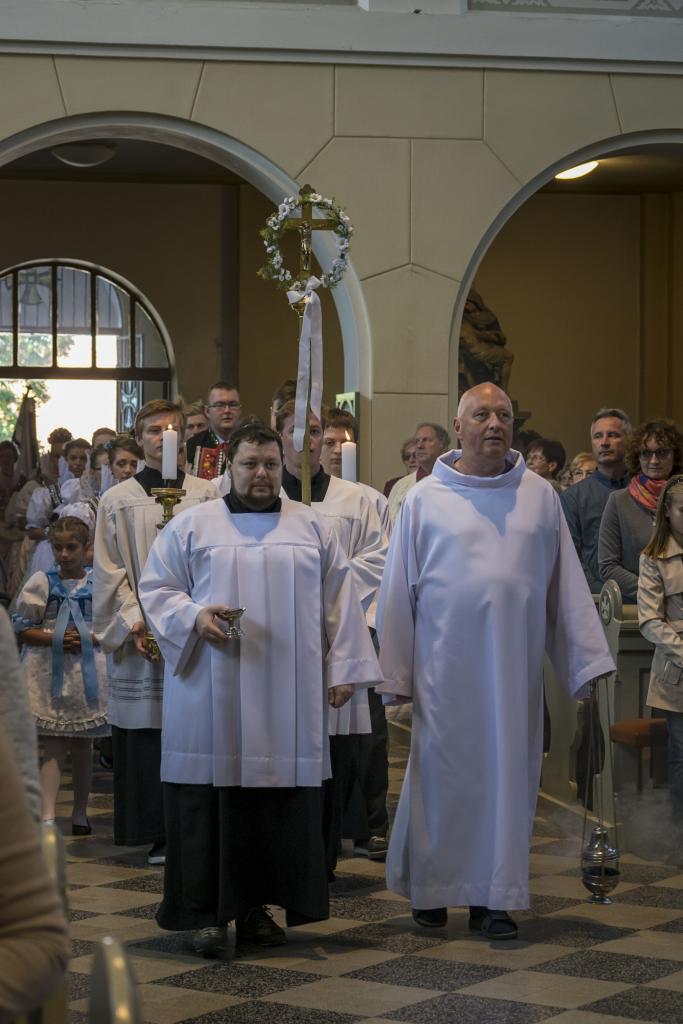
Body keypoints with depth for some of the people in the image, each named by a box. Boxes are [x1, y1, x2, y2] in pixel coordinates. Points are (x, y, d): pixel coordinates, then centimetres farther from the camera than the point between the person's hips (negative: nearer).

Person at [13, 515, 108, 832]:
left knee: (83, 746, 11)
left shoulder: (98, 583, 2)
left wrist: (88, 639, -12)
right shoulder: (42, 582, 0)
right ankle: (48, 815, -11)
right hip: (51, 673, -1)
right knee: (54, 747, -6)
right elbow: (22, 629, -1)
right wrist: (56, 639, -14)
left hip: (88, 672, 2)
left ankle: (80, 812, 22)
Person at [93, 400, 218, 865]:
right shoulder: (118, 500, 8)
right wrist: (134, 622, -8)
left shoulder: (207, 495, 8)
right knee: (147, 735, -1)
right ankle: (158, 835, 7)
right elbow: (110, 571, 5)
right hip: (140, 638, 0)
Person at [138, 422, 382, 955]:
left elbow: (339, 602, 10)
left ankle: (257, 906, 12)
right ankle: (208, 912, 5)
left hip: (289, 698, 2)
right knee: (210, 799, -3)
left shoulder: (313, 528, 12)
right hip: (212, 696, -2)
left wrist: (343, 668, 3)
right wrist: (195, 617, -12)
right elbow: (156, 589, 6)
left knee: (281, 801, 1)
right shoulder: (192, 526, 7)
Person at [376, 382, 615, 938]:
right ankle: (431, 887, 19)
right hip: (446, 664, -1)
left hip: (515, 665, 1)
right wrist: (395, 675, 2)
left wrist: (587, 661, 3)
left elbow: (567, 583, 7)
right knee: (443, 774, 4)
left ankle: (494, 897, 12)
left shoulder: (540, 495, 7)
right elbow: (399, 590, 4)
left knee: (509, 773, 3)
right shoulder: (425, 500, 3)